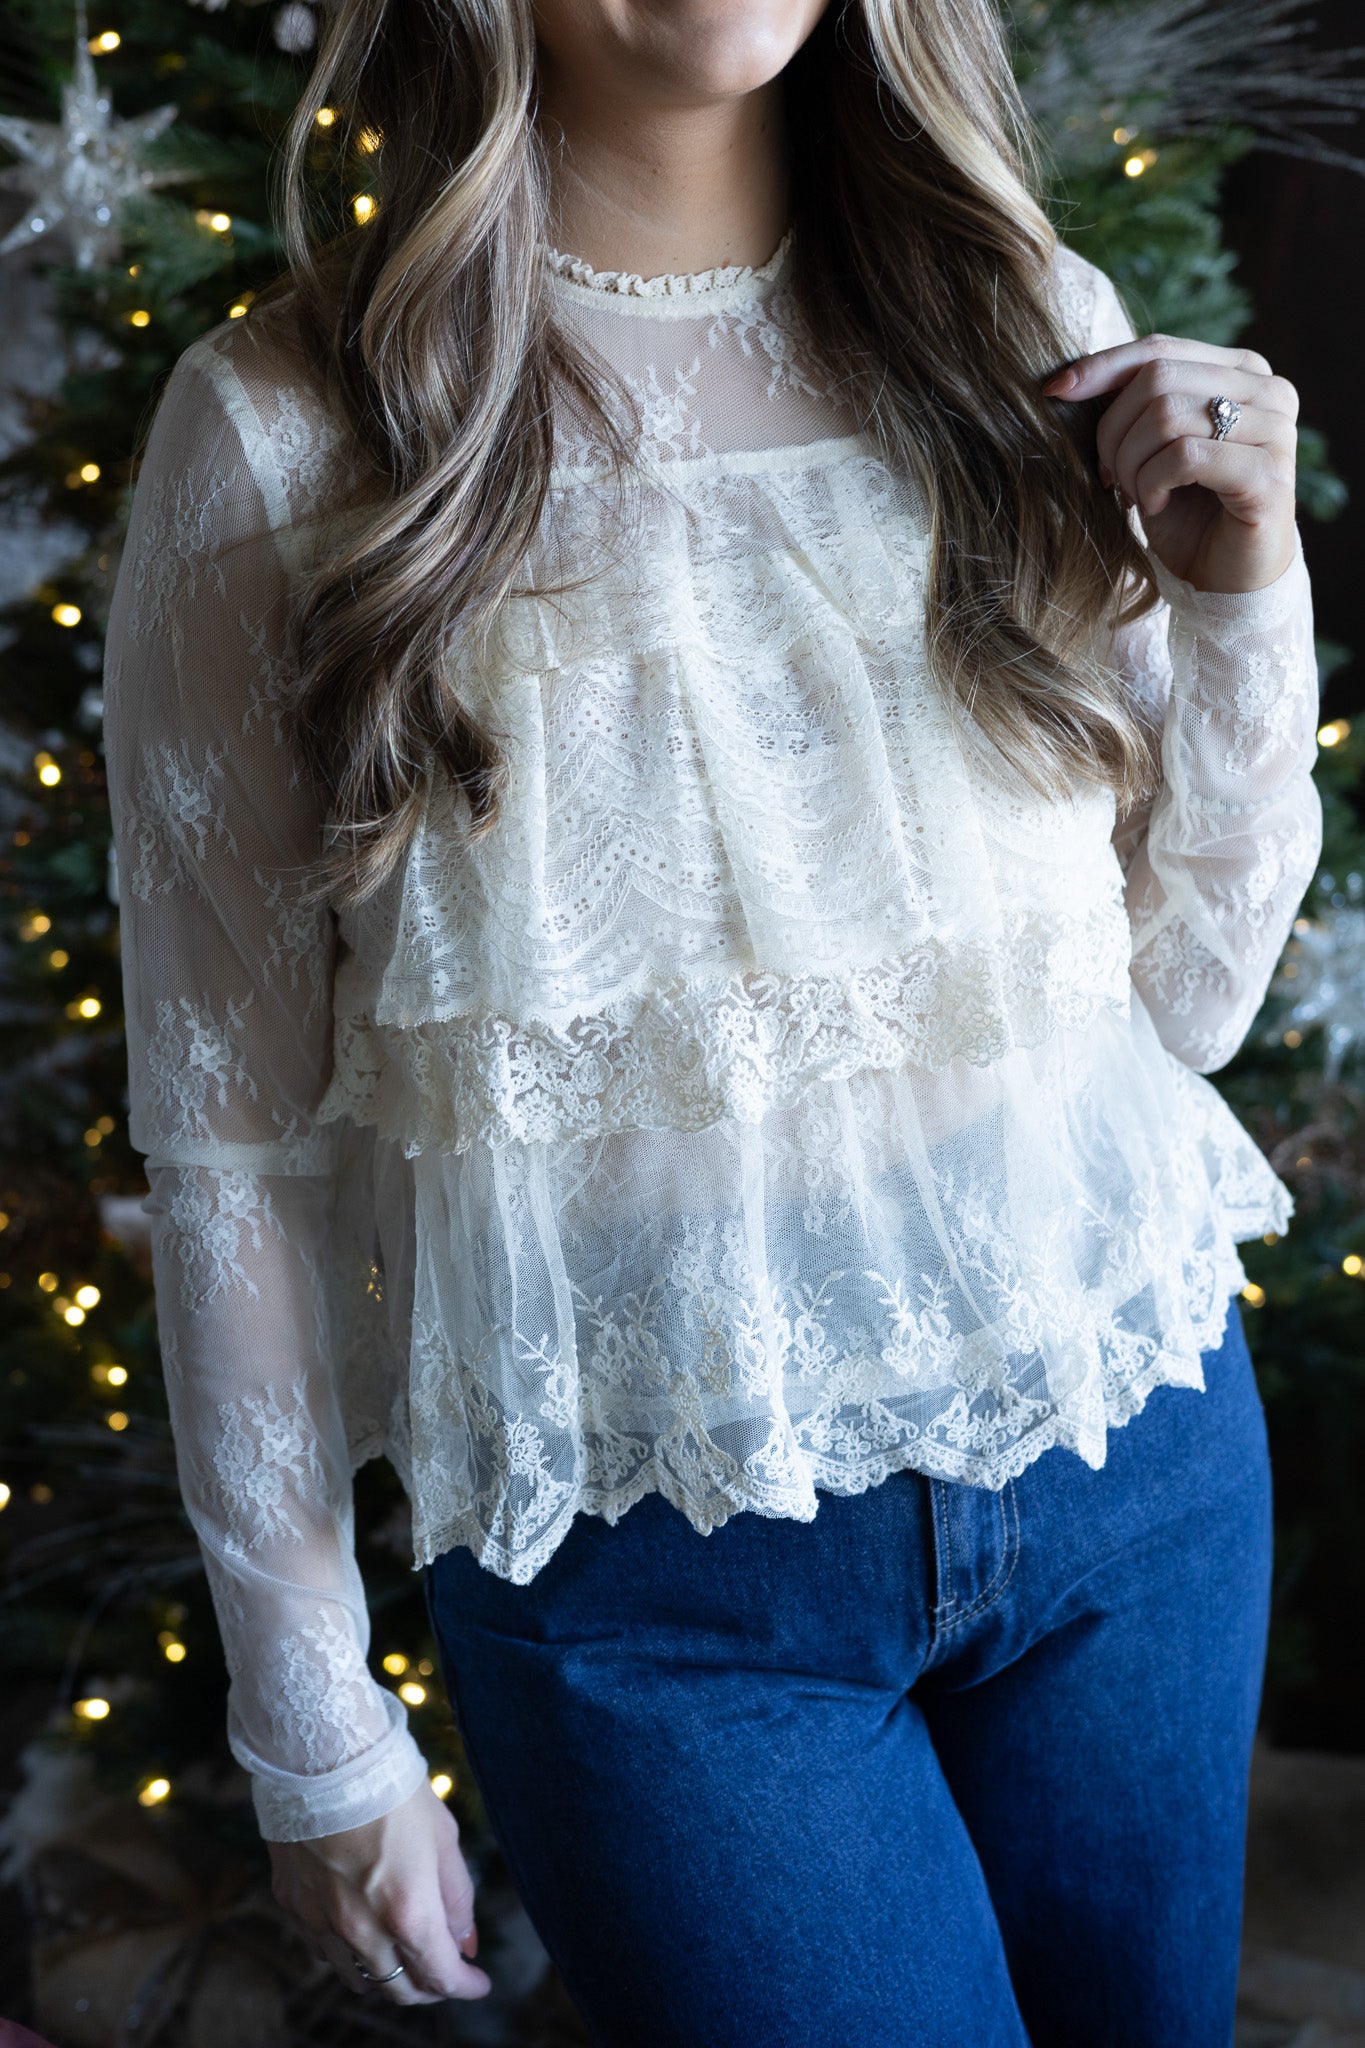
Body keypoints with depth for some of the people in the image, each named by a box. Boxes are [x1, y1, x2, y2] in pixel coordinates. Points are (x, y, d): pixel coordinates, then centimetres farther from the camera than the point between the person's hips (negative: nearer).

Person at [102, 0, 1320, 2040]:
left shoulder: (1038, 332, -1)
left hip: (1129, 1467, 4)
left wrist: (1243, 600, -10)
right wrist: (314, 1735, -2)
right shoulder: (281, 436, -11)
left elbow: (1187, 1006, 5)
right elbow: (230, 1129, -6)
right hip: (651, 1588, -3)